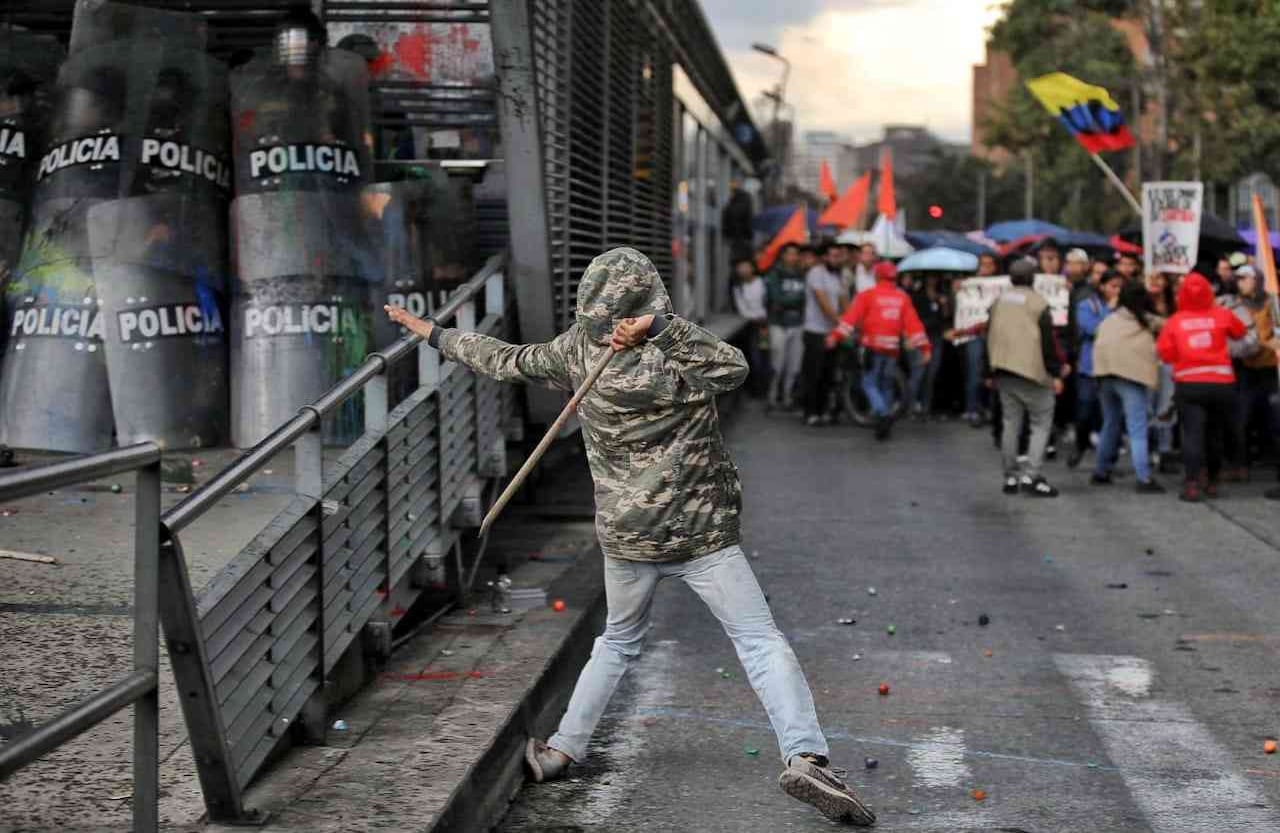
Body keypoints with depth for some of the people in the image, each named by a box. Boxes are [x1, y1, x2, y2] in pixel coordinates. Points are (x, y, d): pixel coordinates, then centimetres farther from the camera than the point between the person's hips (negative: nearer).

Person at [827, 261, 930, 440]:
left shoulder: (867, 296, -1)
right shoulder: (903, 298, 9)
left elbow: (851, 316, -11)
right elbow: (913, 323, 5)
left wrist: (836, 335, -16)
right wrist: (924, 346, 5)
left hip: (873, 347, -4)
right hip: (893, 348, 4)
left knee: (869, 383, 2)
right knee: (886, 386, 15)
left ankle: (883, 413, -22)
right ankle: (884, 426, 16)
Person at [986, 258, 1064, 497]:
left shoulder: (999, 301, 10)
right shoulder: (1038, 304, -9)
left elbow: (990, 337, 15)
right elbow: (1048, 342, -11)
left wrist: (992, 372, 21)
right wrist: (1056, 374, -5)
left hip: (1002, 371, 6)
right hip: (1031, 371, -6)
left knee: (1011, 423, 11)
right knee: (1041, 423, 0)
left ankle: (1011, 477, 12)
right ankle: (1031, 476, -11)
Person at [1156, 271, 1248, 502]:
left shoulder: (1174, 321, 0)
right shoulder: (1222, 315, 1)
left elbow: (1165, 354, -1)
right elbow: (1240, 332, 18)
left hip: (1188, 385, -1)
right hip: (1221, 384, 1)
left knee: (1192, 433, -4)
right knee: (1215, 433, 15)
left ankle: (1192, 483, -17)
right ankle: (1212, 482, 24)